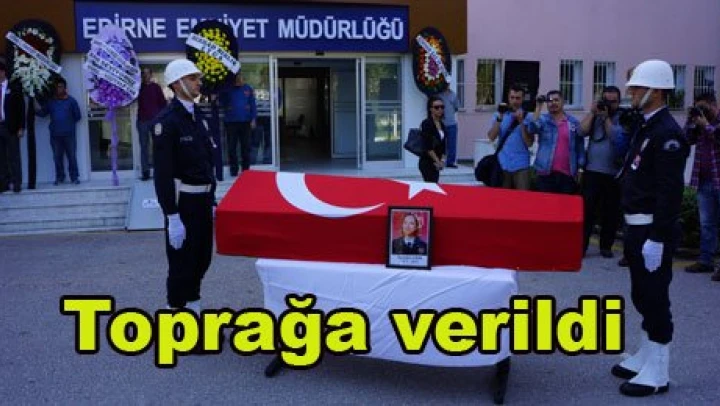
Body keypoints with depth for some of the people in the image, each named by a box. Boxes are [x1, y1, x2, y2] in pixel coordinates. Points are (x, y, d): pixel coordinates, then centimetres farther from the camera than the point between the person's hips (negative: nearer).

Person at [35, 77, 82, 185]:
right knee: (57, 157, 7)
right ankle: (59, 177, 15)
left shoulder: (71, 100, 2)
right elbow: (42, 113, 4)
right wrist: (35, 102, -10)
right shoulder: (50, 102, 9)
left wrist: (69, 123, 3)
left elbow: (77, 116, 5)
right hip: (55, 135, 3)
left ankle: (74, 177, 8)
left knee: (72, 156, 1)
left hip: (69, 134, -2)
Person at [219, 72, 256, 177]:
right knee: (231, 148, 4)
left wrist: (253, 119, -3)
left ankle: (246, 170, 16)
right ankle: (233, 171, 13)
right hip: (231, 122, 0)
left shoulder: (248, 89, 3)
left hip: (245, 122, 0)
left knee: (246, 147, 7)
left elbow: (253, 104, 4)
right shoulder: (227, 89, 2)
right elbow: (222, 103, 0)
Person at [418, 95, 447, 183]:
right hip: (427, 162, -8)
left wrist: (440, 161, -1)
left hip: (436, 164, 8)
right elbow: (428, 147, -16)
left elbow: (443, 146, 13)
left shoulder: (442, 125, 12)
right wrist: (437, 161, -15)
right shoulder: (426, 124, -10)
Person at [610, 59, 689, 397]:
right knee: (642, 296, 18)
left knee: (655, 298, -2)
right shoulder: (646, 127, 14)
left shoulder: (667, 133, -16)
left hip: (654, 230, -10)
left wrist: (656, 238, -24)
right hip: (637, 227, 10)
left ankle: (658, 372, 8)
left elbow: (670, 191, -22)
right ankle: (647, 355, 32)